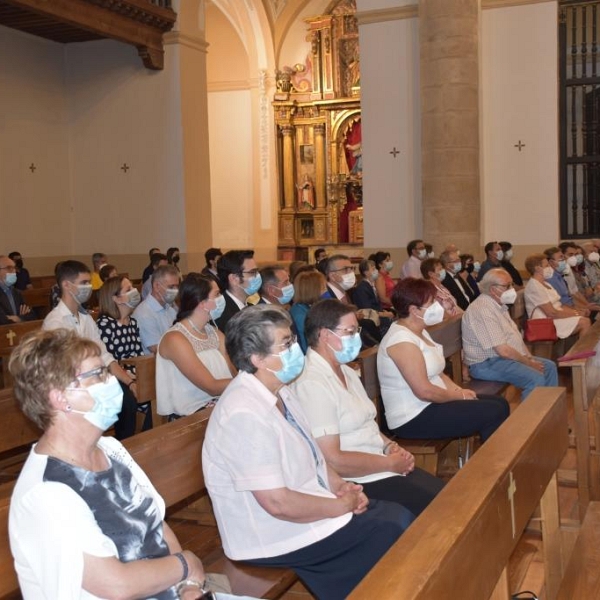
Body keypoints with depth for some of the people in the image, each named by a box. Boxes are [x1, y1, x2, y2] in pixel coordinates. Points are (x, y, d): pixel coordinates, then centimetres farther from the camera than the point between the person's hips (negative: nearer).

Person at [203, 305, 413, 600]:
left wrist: (339, 485, -2)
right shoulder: (244, 413, -27)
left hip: (304, 508, 9)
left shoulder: (279, 391, 2)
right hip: (275, 536, -9)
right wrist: (343, 505, -15)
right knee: (393, 529, -8)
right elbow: (278, 503, -27)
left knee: (400, 516, 1)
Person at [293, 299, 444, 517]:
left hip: (381, 466, 9)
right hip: (360, 482, -9)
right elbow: (331, 460, -21)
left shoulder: (345, 371, 14)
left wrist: (389, 446, 2)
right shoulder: (311, 384, -18)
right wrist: (390, 462, -13)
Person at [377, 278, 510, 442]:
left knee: (500, 403, 7)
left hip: (430, 404, 10)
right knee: (494, 412, -12)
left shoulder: (420, 332, 11)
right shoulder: (401, 340, -21)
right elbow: (424, 391, -25)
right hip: (414, 418, -10)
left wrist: (458, 390, -2)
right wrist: (460, 395, -11)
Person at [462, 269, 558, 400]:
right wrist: (529, 363, -13)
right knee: (536, 379, -25)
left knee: (549, 366, 12)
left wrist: (530, 357, 3)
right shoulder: (483, 309, -24)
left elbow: (515, 335, 18)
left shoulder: (499, 305, 11)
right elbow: (503, 350, -26)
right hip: (487, 363, -11)